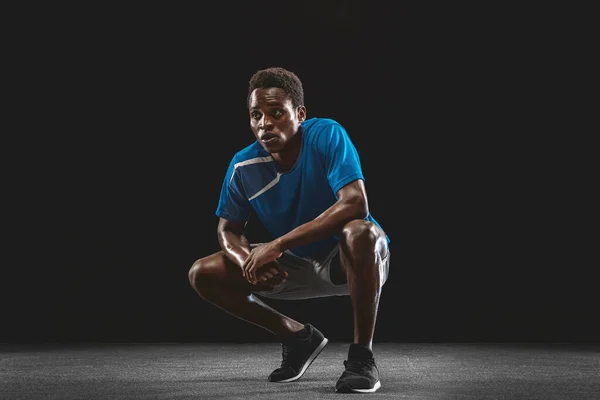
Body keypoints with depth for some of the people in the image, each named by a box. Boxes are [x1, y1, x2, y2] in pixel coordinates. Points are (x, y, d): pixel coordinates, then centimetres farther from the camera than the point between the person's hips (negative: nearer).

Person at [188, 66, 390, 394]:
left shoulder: (327, 135, -24)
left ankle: (361, 357, -23)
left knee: (360, 232, -40)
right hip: (295, 265, 6)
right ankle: (299, 337, 11)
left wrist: (277, 245, -36)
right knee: (203, 275, -6)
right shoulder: (243, 166, -11)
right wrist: (245, 259, -24)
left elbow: (355, 204, -36)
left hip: (348, 260, -5)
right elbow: (229, 228, 2)